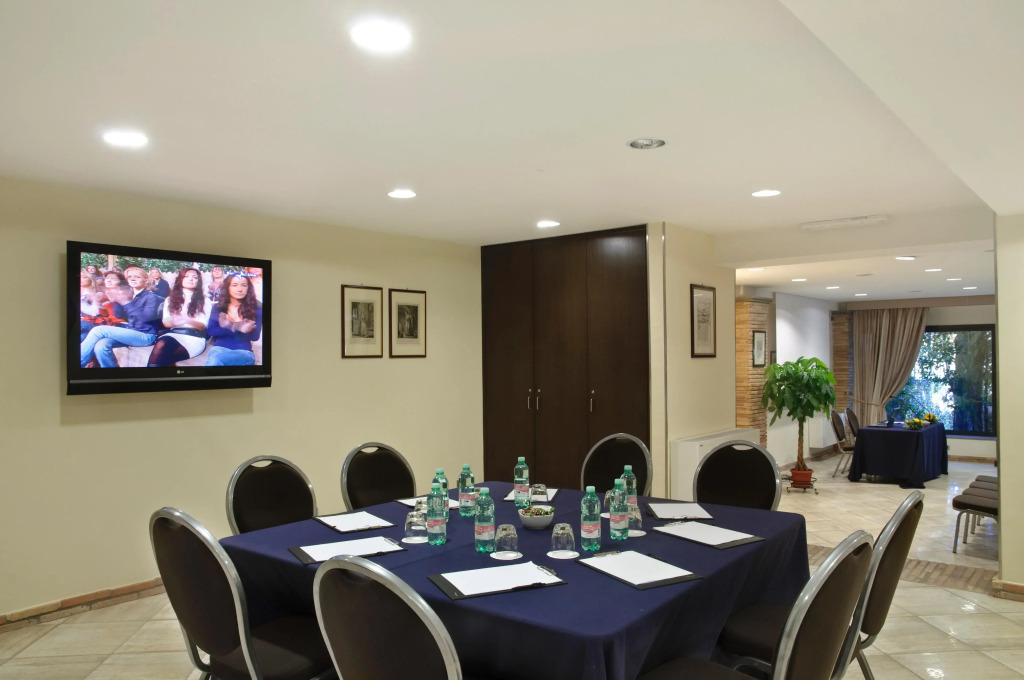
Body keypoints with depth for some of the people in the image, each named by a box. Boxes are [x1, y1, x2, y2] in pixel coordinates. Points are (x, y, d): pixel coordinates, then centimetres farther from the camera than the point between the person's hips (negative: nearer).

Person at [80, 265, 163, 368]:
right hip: (131, 332, 6)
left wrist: (127, 303, -24)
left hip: (145, 336, -6)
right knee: (101, 346, -23)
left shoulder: (151, 296, -3)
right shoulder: (129, 295, 17)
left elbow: (148, 316, -20)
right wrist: (117, 300, 1)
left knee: (99, 330, -18)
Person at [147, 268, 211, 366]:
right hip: (174, 334, 3)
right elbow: (166, 323, 12)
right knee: (161, 344, -36)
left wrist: (188, 320, -18)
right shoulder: (170, 299, 21)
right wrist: (174, 322, -13)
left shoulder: (204, 301, 14)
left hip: (195, 337, -3)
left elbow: (203, 325, 4)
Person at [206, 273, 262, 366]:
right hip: (219, 348, 2)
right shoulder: (217, 308, 15)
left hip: (243, 352, -2)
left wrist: (227, 327, -18)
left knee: (215, 360, -36)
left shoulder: (256, 310, 8)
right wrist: (233, 328, -19)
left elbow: (255, 336, -4)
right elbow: (210, 331, 1)